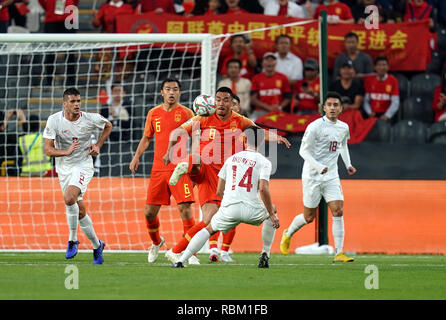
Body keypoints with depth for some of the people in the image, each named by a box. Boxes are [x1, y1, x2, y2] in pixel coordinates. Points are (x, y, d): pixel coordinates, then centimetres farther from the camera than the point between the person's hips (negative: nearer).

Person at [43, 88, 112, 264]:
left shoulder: (90, 119, -11)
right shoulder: (54, 120, -11)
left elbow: (108, 126, 12)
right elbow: (48, 150, -13)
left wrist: (98, 145, -1)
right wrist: (67, 152, -30)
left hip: (83, 166, -3)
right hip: (63, 168, 3)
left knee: (69, 198, -28)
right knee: (80, 212, 8)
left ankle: (72, 240, -12)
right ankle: (96, 245, 28)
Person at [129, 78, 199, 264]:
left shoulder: (186, 113, 0)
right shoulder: (153, 114, 9)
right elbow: (146, 138, 21)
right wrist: (137, 156, 7)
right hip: (158, 170, 3)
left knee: (185, 208, -14)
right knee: (149, 212, 4)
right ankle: (156, 242, 32)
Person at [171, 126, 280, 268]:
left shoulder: (231, 159, 17)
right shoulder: (263, 162, 4)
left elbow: (219, 191, 17)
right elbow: (263, 190, -9)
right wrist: (272, 214, -2)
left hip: (229, 208, 2)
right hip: (251, 208, -2)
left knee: (209, 229, 24)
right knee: (271, 215, 30)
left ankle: (180, 261, 9)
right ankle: (265, 255, 22)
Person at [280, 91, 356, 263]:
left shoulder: (344, 127, 7)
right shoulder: (315, 126, -13)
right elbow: (303, 150, -13)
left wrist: (348, 164, 15)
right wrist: (318, 167, -24)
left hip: (331, 177, 4)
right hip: (312, 177, -4)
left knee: (338, 212, -12)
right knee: (309, 217, 4)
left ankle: (339, 253, -11)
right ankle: (288, 234, 35)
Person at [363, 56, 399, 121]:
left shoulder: (393, 80, 1)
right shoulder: (368, 79, 5)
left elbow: (395, 102, -2)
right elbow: (365, 100, 6)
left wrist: (386, 116, -14)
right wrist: (369, 112, -10)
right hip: (372, 115, 1)